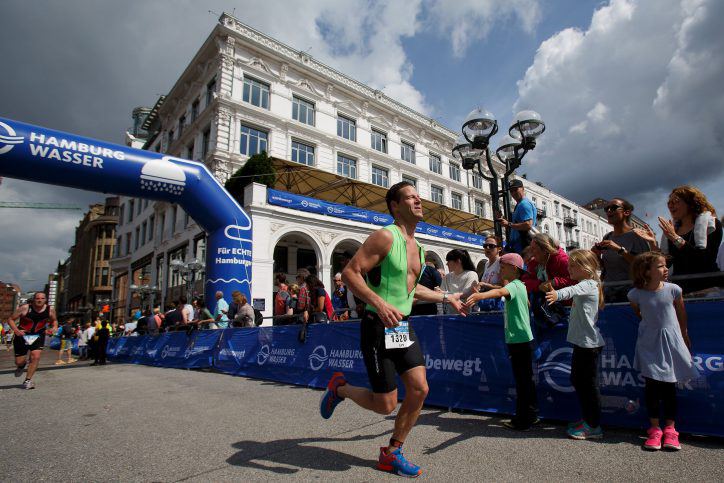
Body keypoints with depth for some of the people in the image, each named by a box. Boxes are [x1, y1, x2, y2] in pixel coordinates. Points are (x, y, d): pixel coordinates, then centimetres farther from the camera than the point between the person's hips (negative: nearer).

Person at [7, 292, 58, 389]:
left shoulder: (50, 310, -8)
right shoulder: (25, 308, -17)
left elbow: (54, 320, 11)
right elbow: (11, 319, -9)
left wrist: (54, 328, -10)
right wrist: (16, 330, -25)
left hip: (38, 336, 1)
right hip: (22, 335, -1)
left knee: (36, 357, -14)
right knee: (19, 362, 4)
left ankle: (27, 380, 3)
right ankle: (21, 367, 44)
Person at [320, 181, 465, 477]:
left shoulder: (416, 246, 13)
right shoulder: (385, 236, -14)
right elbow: (349, 273, -21)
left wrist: (446, 297, 25)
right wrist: (379, 303, -32)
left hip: (403, 328, 8)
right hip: (378, 328, -8)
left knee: (419, 390, 3)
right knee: (385, 405, 0)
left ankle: (392, 453, 24)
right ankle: (339, 388, 28)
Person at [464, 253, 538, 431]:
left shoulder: (514, 285, -16)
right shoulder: (519, 285, 14)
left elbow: (500, 292, -39)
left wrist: (480, 296, -56)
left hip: (519, 339, -10)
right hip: (520, 339, 10)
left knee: (522, 380, -3)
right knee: (525, 379, 17)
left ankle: (524, 421, 6)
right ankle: (530, 416, 29)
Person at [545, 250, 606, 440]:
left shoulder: (588, 284, -17)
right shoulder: (584, 285, 14)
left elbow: (572, 290, -39)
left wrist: (557, 294, -55)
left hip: (589, 343, -10)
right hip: (581, 341, 10)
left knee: (589, 384, -1)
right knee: (577, 380, 17)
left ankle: (594, 426, 10)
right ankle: (587, 418, 30)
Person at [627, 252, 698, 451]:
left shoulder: (673, 289, -9)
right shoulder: (636, 294, -13)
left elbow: (681, 314, 8)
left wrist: (685, 337, 17)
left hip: (671, 341, 1)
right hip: (649, 344, -1)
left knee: (669, 386, 7)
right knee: (651, 385, 0)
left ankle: (670, 429, 19)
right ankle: (654, 429, 12)